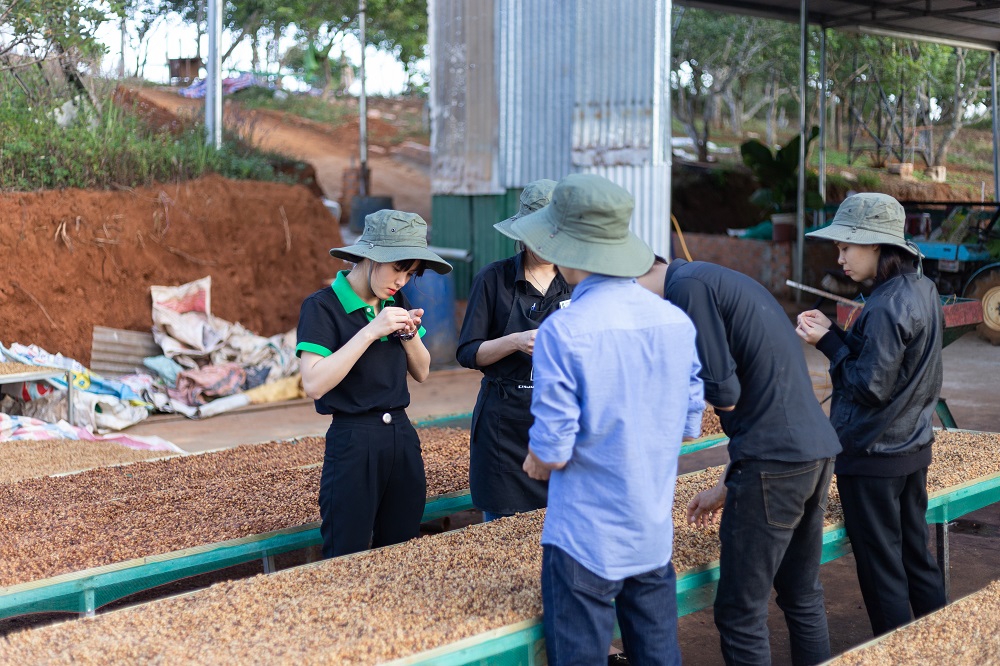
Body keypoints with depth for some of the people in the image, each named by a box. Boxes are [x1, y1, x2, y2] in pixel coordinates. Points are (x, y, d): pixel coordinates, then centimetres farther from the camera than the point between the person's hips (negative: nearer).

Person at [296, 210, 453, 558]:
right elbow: (314, 384, -21)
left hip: (402, 436, 6)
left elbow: (421, 372, 16)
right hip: (352, 442, -6)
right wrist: (370, 332, -21)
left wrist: (410, 334, -4)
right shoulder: (322, 306, -10)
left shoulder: (396, 303, 9)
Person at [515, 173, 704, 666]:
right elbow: (690, 425, 7)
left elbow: (552, 454, -16)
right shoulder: (677, 321, -2)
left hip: (586, 540, -5)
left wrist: (535, 462, 6)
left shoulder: (562, 332, -19)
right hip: (655, 535, 6)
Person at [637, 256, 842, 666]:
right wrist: (726, 486, 24)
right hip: (818, 448, 10)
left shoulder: (688, 286, -10)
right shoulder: (721, 281, 20)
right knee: (803, 597, 19)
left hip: (776, 463, -10)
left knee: (740, 614, 0)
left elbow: (724, 396, -15)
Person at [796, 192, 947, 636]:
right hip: (914, 449, 9)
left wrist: (828, 343, -13)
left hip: (873, 457, -9)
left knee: (881, 570, 2)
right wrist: (835, 333, 3)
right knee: (916, 556, 18)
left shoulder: (886, 307, -22)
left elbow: (870, 387, -21)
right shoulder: (922, 290, 6)